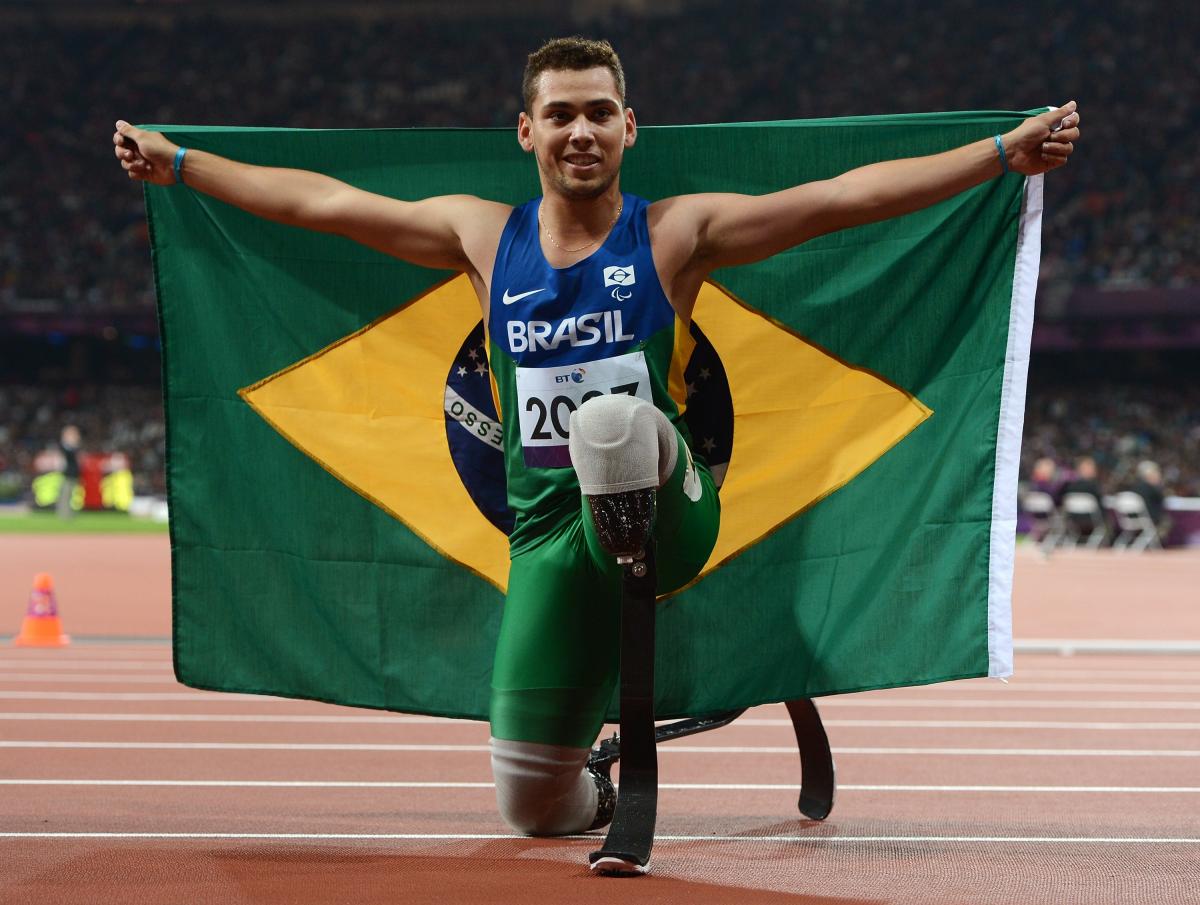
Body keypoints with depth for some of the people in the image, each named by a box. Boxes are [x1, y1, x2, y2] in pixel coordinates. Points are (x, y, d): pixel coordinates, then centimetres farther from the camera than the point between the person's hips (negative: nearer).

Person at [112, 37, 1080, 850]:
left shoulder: (677, 231, 1)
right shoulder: (484, 236, 9)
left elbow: (848, 195, -6)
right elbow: (316, 201, 16)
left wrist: (1006, 152, -14)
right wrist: (176, 163, 17)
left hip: (668, 511, -4)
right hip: (551, 531, 4)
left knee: (610, 418, -41)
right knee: (532, 805, 9)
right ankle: (595, 794, 40)